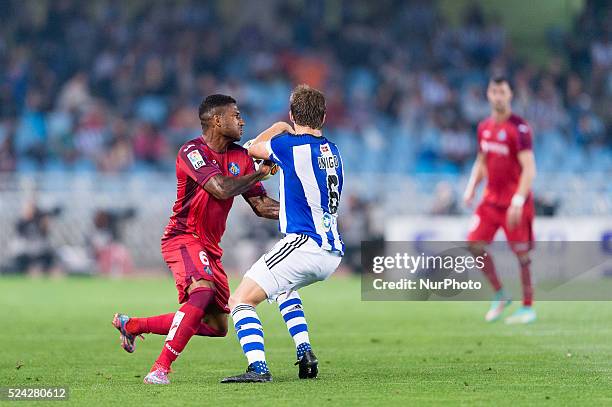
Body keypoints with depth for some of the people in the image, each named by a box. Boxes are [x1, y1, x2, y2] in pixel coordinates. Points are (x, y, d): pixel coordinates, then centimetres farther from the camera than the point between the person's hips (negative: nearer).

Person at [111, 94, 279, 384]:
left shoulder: (240, 157, 9)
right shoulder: (192, 152, -14)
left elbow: (261, 205, 10)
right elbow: (221, 189, -27)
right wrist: (260, 173, -15)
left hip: (210, 247, 8)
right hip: (183, 238, -8)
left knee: (217, 326, 8)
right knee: (203, 290, -35)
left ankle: (131, 325, 23)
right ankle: (161, 367, -34)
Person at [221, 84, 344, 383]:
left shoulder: (292, 145, -9)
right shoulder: (332, 151, 14)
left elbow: (254, 148, 9)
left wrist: (279, 128, 24)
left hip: (303, 244, -8)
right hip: (333, 253, 8)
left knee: (240, 300, -8)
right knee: (283, 286, 37)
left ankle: (258, 368, -26)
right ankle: (305, 353, 22)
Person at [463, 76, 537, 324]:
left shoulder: (519, 128, -13)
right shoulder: (484, 127, 9)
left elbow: (529, 168, -16)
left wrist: (518, 201, -23)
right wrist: (471, 188, 7)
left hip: (514, 202, -7)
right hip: (491, 198, 7)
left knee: (521, 253, -2)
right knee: (475, 244, -2)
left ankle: (528, 308, 8)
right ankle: (499, 296, 14)